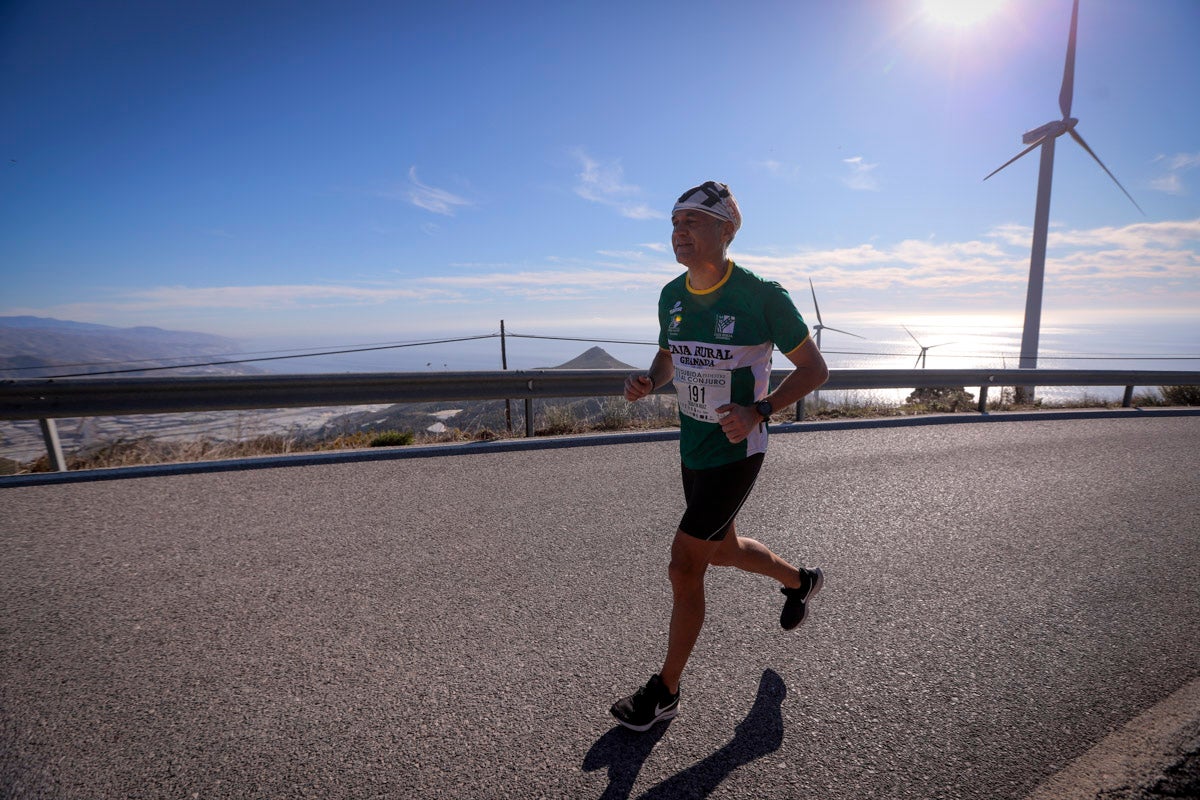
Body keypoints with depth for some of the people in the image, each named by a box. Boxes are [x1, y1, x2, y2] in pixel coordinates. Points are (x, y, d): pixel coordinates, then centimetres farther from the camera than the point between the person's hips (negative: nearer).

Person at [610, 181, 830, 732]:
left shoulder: (762, 296, -17)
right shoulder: (672, 295, 1)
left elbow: (814, 368, -9)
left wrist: (758, 412, -25)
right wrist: (647, 382, -8)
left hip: (735, 455, -7)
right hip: (692, 449, 7)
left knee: (684, 569, -3)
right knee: (722, 550, 25)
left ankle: (665, 693, 20)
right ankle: (799, 581, 56)